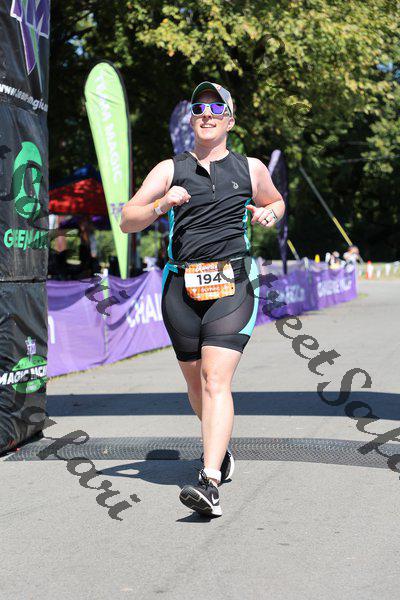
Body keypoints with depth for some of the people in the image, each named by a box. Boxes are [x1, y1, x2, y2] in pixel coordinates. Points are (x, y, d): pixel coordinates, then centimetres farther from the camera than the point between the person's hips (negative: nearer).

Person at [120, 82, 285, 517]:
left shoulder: (250, 169, 12)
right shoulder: (170, 170, 10)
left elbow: (276, 201, 30)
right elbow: (127, 222, 6)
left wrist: (269, 214, 7)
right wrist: (161, 204, -13)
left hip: (232, 285, -2)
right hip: (182, 286, 2)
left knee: (216, 381, -17)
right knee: (196, 384, 13)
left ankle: (210, 482, -24)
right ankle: (220, 450, 40)